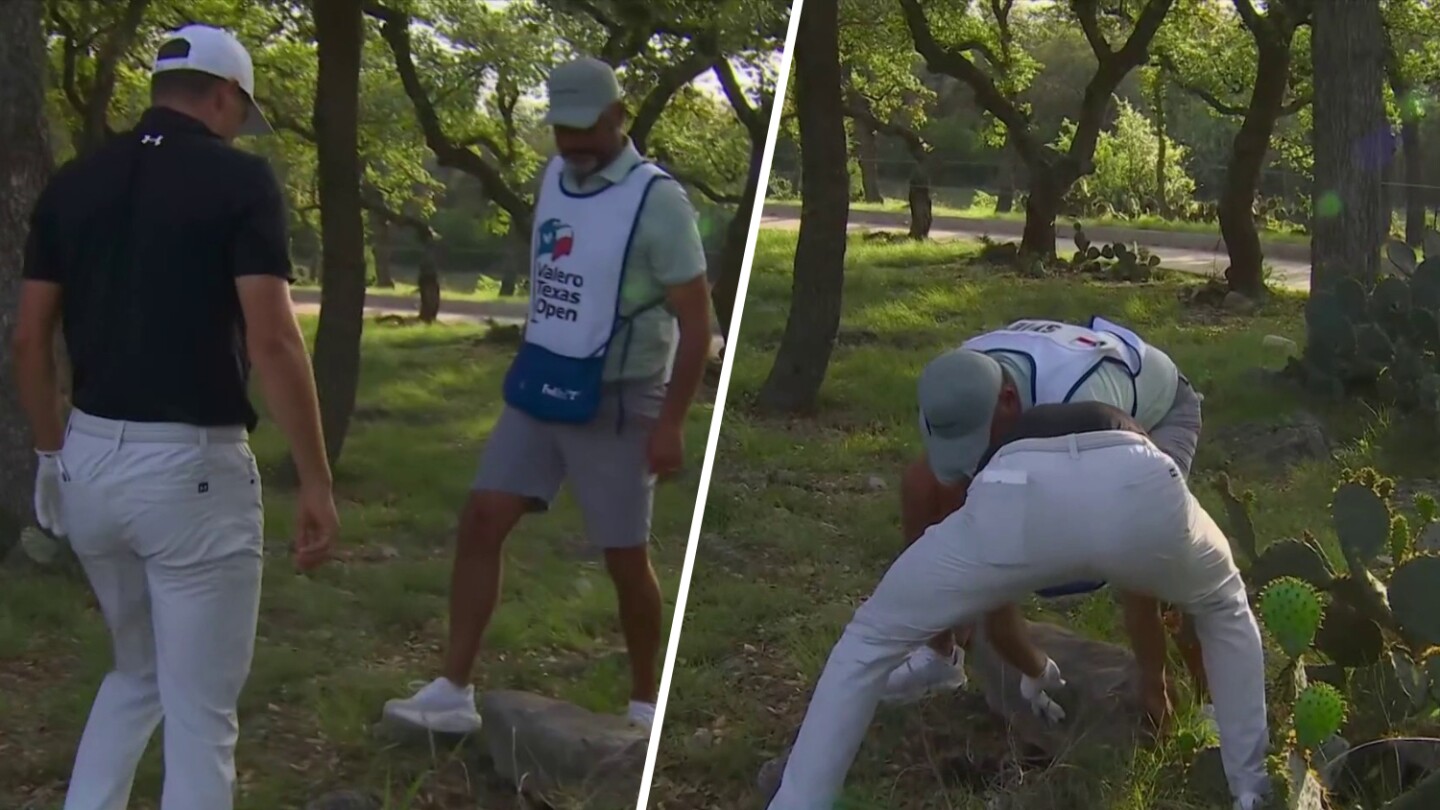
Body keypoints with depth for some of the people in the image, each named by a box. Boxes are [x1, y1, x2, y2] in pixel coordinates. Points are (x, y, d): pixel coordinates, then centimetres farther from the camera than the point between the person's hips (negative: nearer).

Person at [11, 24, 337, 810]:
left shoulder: (72, 182, 8)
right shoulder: (239, 178, -8)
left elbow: (29, 341, 10)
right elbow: (272, 342, -16)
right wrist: (316, 481, -11)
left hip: (89, 460, 6)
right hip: (192, 468, -6)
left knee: (137, 675, 26)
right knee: (200, 714, 4)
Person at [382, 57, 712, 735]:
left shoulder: (656, 200, -15)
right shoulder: (554, 177, 6)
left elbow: (696, 320, -15)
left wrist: (672, 421, -19)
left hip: (614, 404, -6)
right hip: (538, 390, 6)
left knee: (624, 558, 4)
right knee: (479, 523, -1)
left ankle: (644, 705, 21)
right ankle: (453, 692, 4)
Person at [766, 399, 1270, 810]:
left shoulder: (995, 453, 45)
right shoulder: (1133, 441, 47)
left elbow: (986, 607, 53)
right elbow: (1150, 593, 56)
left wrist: (1034, 671, 71)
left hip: (1018, 497, -1)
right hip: (1139, 490, 1)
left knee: (870, 641, 22)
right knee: (1227, 611, 36)